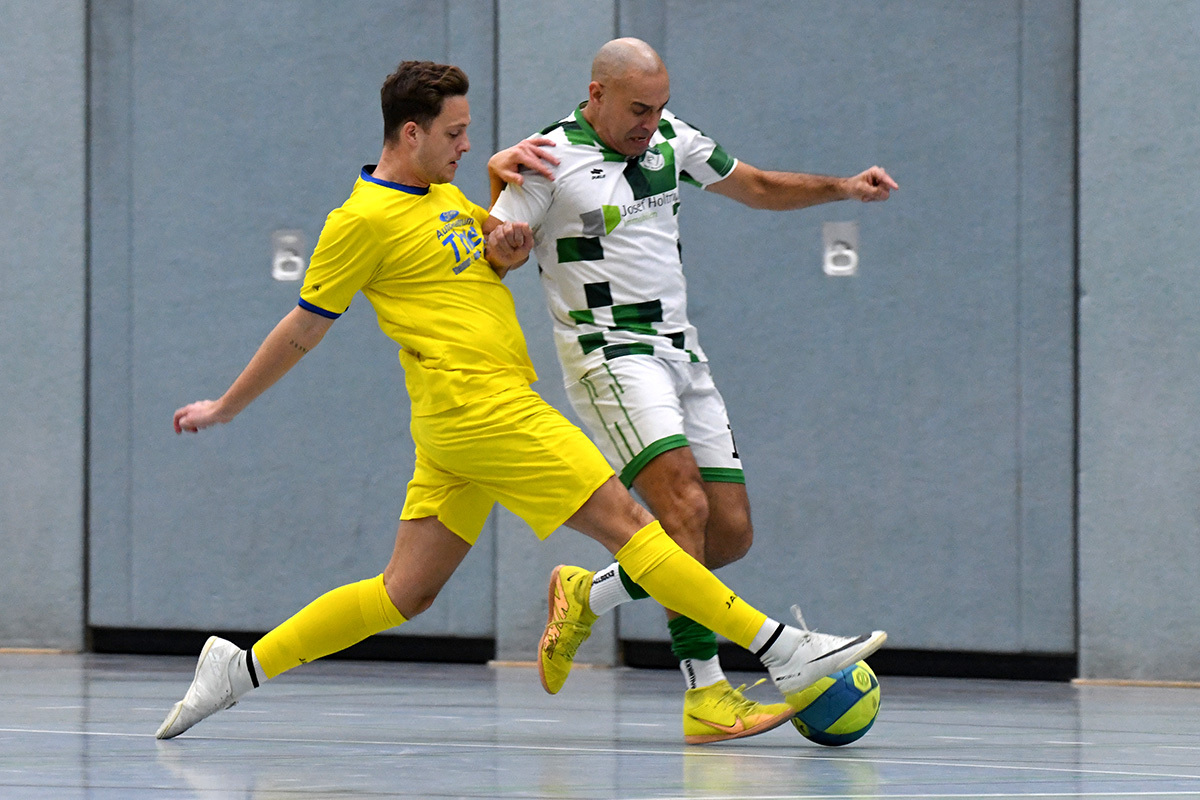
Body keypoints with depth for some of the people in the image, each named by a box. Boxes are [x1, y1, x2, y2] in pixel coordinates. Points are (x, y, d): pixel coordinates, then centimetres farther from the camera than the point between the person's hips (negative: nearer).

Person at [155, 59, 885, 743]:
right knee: (622, 520, -10)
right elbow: (304, 329, -2)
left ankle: (245, 667, 11)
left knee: (407, 593, 8)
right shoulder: (365, 219, -9)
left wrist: (506, 245, 7)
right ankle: (781, 650, -10)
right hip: (482, 408, -10)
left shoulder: (445, 195, 17)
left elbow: (498, 236, 33)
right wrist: (226, 408, 4)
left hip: (461, 424, 10)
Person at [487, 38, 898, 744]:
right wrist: (499, 185, -27)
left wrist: (843, 187, 10)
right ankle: (706, 693, -25)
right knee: (686, 506, -24)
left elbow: (757, 186, 24)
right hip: (609, 352, -7)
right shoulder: (550, 158, -7)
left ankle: (586, 599, 21)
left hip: (681, 354, 7)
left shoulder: (671, 139, 11)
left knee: (731, 532, 2)